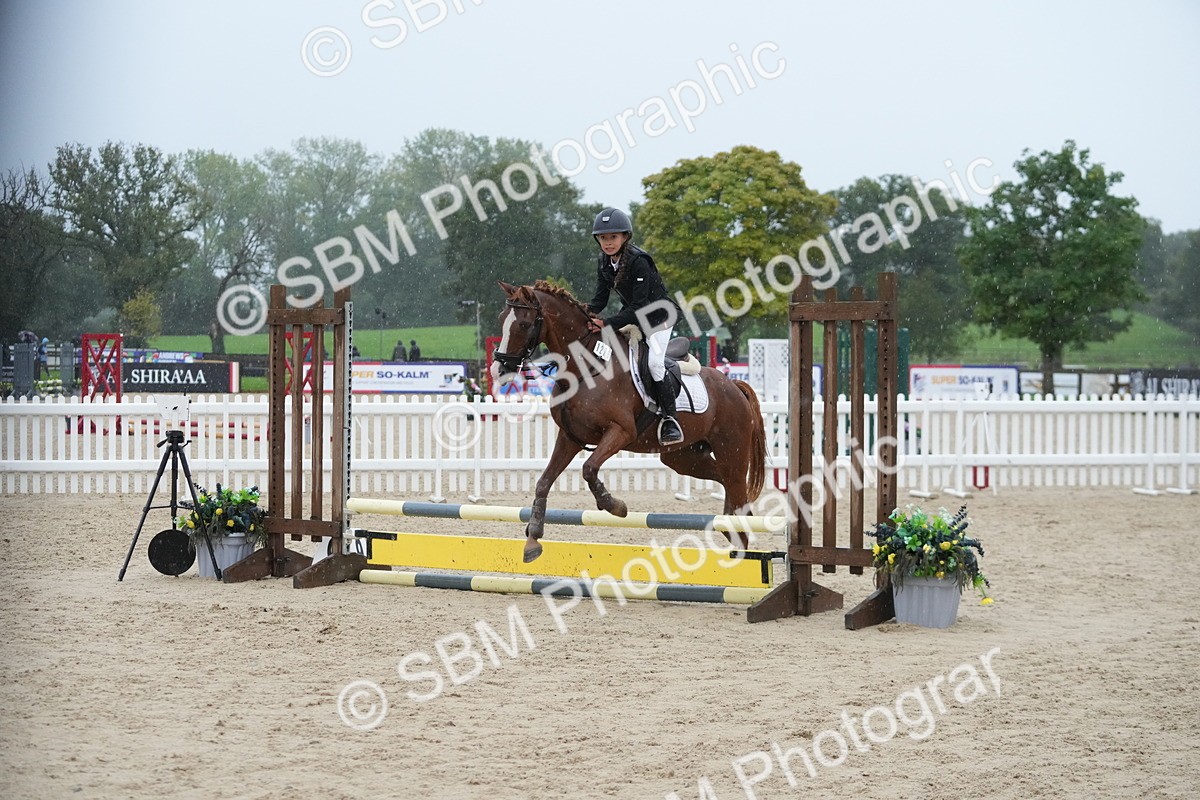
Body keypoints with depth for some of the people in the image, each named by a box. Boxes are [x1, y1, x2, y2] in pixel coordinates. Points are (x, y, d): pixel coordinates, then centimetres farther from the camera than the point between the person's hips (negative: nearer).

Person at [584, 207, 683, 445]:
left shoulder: (639, 262, -26)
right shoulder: (603, 262, -2)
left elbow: (638, 308, -29)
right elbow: (600, 299, -1)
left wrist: (608, 323, -38)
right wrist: (587, 311, -23)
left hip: (658, 316, -8)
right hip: (632, 316, 8)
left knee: (653, 361, -28)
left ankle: (669, 419, -21)